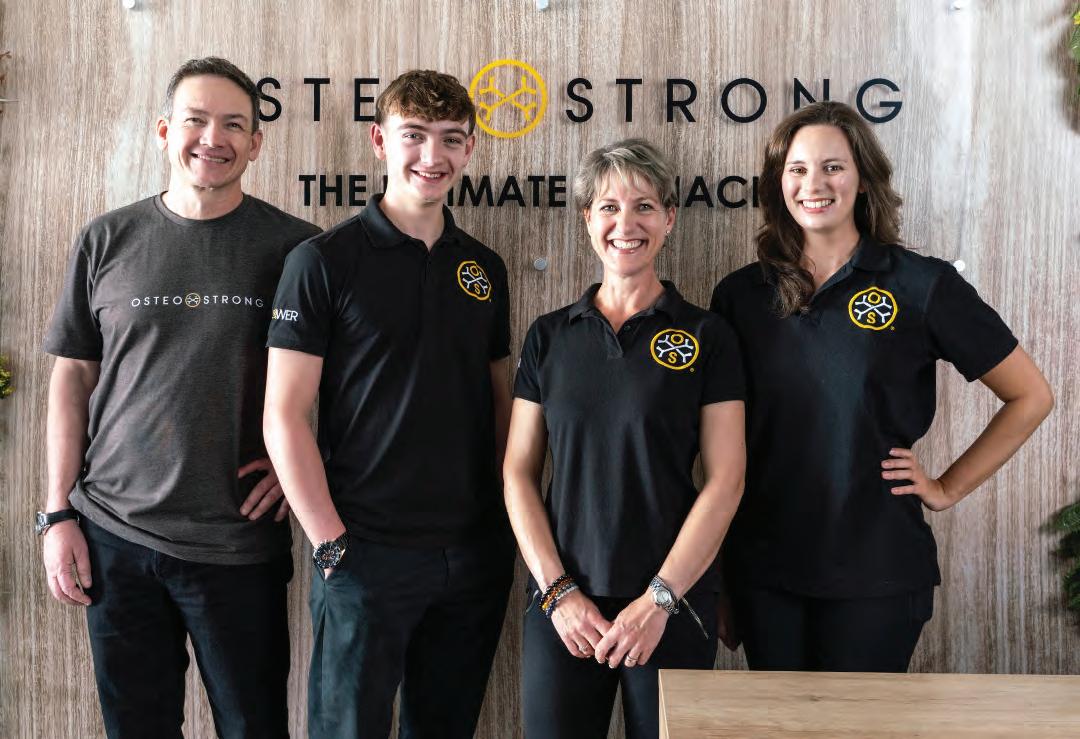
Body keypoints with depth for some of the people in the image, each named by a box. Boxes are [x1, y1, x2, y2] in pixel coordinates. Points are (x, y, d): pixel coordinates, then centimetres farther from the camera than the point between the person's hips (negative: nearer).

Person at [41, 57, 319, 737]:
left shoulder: (294, 245, -2)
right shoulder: (108, 241, 4)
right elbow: (73, 377, 8)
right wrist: (59, 514, 4)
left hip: (241, 545, -2)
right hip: (115, 535, 2)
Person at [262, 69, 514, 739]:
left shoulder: (485, 268, 8)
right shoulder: (325, 261, -7)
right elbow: (285, 414, -9)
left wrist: (509, 517, 5)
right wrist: (331, 541, -12)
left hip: (476, 552, 5)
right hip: (367, 552, -4)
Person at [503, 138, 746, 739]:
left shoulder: (706, 336, -1)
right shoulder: (550, 336, 6)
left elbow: (726, 481, -5)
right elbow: (519, 473, 4)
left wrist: (659, 599, -11)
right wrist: (558, 592, -5)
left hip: (673, 607, -2)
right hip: (562, 606, 2)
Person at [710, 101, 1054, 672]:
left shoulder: (922, 285, -5)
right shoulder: (739, 294, 4)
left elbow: (1030, 397, 3)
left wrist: (946, 489, -1)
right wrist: (714, 571, 8)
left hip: (876, 571, -2)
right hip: (762, 567, 3)